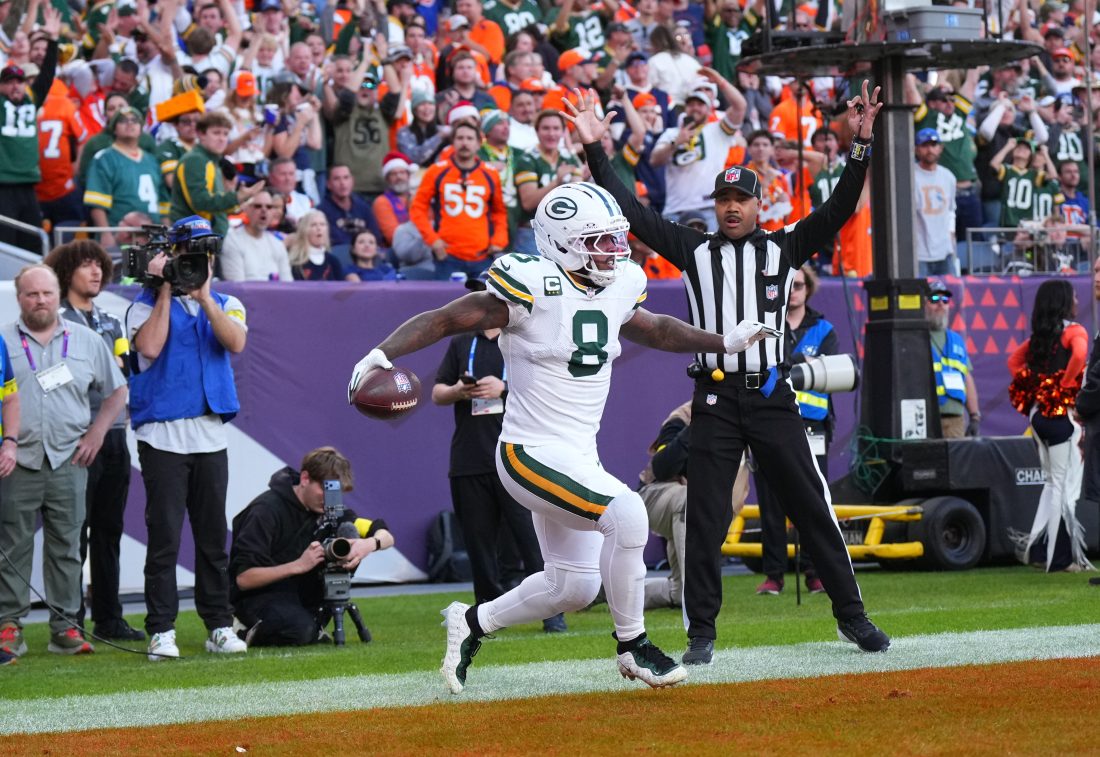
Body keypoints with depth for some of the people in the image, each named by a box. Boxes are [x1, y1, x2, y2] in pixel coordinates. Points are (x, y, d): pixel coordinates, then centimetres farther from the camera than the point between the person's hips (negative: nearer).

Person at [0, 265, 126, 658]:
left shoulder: (87, 341, 11)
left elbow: (116, 391, 16)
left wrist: (96, 434, 5)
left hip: (68, 462, 2)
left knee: (66, 547, 3)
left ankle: (65, 626, 7)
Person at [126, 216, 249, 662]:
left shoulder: (226, 305, 13)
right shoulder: (147, 304, 3)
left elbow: (236, 343, -7)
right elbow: (149, 346, -16)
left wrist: (203, 296, -13)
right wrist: (166, 292, -10)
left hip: (211, 435, 4)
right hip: (162, 436, -4)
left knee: (213, 536, 7)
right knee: (165, 536, -6)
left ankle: (219, 626, 12)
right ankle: (161, 632, -5)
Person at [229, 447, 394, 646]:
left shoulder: (327, 508, 0)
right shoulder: (266, 510, -20)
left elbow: (386, 537, -2)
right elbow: (243, 578, -25)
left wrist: (370, 544, -28)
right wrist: (298, 565, -34)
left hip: (300, 593, 7)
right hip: (258, 597, -6)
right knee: (299, 631, -38)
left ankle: (315, 621, -5)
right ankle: (251, 631, -5)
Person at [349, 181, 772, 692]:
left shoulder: (619, 286, 5)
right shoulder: (533, 288, -17)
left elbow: (654, 329, 27)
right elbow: (445, 320, -15)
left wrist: (723, 343, 24)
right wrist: (383, 353, -28)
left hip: (579, 457, 9)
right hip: (532, 454, -9)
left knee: (573, 587, 11)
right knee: (626, 514, -25)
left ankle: (472, 624, 32)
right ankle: (632, 646, -9)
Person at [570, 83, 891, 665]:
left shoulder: (784, 248, 8)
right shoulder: (695, 251, 9)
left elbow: (839, 208, 1)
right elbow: (634, 211, 5)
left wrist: (860, 145, -11)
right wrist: (596, 152, -2)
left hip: (772, 398, 0)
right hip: (716, 400, 0)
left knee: (812, 508, 2)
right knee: (704, 519, -1)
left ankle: (851, 616, 10)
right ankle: (701, 633, 5)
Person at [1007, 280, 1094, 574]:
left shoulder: (1038, 335, 12)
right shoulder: (1072, 331, -9)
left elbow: (1013, 361, 20)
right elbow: (1079, 354, -29)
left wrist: (1032, 389, 11)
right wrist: (1068, 385, -16)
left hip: (1039, 414, 7)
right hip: (1063, 413, -7)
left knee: (1053, 483, 16)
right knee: (1067, 486, -3)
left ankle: (1035, 546, 14)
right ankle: (1063, 557, -4)